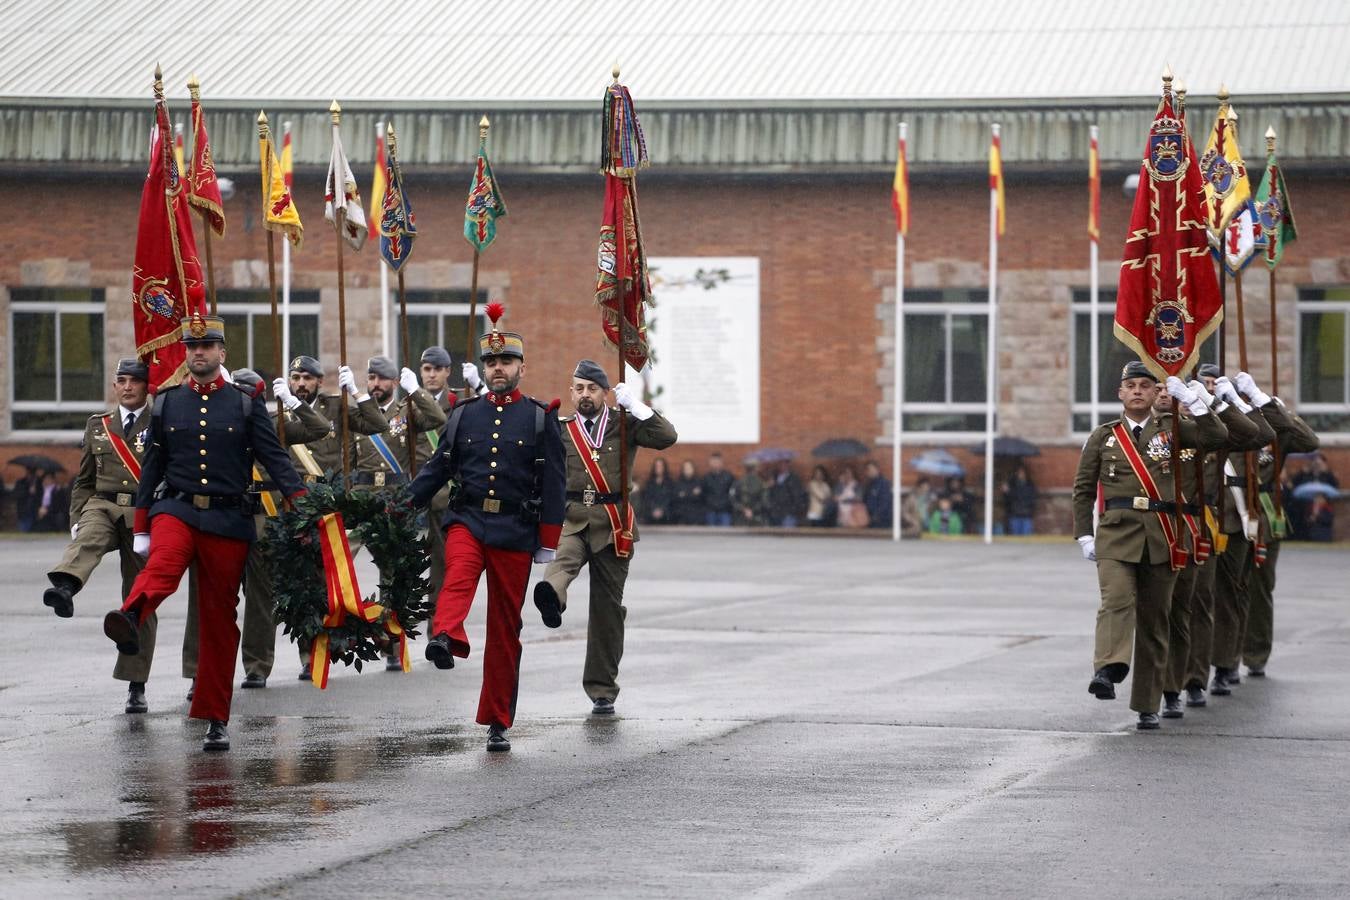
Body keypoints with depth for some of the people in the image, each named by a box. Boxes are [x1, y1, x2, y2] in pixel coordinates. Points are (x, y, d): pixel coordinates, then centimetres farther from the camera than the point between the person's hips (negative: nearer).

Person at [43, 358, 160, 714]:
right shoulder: (98, 425, 14)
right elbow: (84, 479, 18)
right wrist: (76, 517, 7)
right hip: (103, 507, 2)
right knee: (86, 540, -35)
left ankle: (136, 687, 9)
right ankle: (64, 589, -67)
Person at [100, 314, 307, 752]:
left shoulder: (246, 404, 5)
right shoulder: (166, 403, 8)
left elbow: (274, 457, 0)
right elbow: (151, 468, 12)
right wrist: (140, 529, 10)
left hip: (228, 519, 0)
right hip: (176, 508, 0)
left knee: (219, 618, 3)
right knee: (164, 563, -34)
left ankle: (216, 719, 10)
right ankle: (129, 621, -65)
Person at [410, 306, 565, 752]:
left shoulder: (540, 418, 3)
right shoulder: (464, 414, 8)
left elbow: (553, 483, 2)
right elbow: (438, 468, 10)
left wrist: (548, 543, -2)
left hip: (515, 531, 0)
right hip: (467, 519, 1)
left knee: (505, 629, 4)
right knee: (459, 572, -34)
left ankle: (498, 723, 11)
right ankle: (445, 638, -61)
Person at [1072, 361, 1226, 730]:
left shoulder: (1171, 429, 11)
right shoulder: (1103, 436, 10)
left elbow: (1215, 439, -4)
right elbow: (1083, 488, 12)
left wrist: (1191, 399, -9)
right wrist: (1084, 535, 3)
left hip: (1161, 536, 1)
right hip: (1116, 532, -1)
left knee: (1154, 618, 4)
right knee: (1116, 600, -25)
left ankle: (1147, 706, 11)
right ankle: (1107, 671, -45)